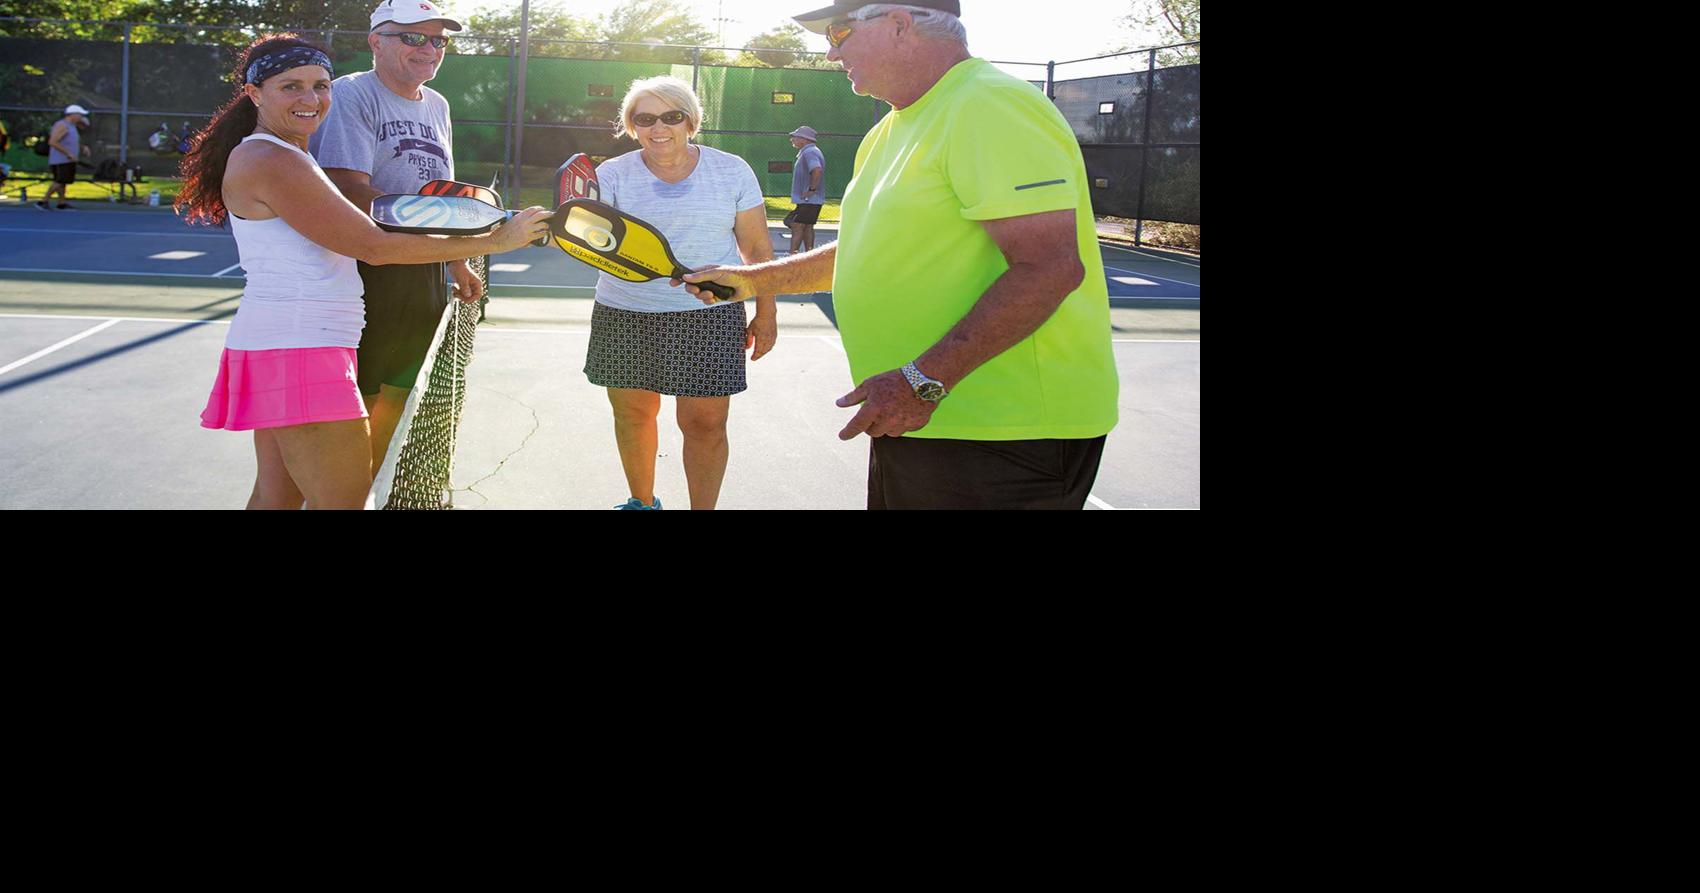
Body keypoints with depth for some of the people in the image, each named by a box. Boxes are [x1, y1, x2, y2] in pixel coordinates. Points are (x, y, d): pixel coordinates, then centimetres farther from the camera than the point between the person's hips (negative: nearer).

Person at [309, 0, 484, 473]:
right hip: (367, 270, -8)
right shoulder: (351, 94, -10)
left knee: (397, 398, 14)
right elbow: (351, 192, -21)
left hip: (425, 275, 8)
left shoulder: (437, 105, 16)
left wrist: (458, 266, 22)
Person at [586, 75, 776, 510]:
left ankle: (703, 507, 12)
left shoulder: (731, 171, 1)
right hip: (625, 316, 1)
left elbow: (758, 248, 6)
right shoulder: (613, 174, 1)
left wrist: (766, 313, 3)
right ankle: (642, 502, 31)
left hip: (709, 317, -1)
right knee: (632, 413, 9)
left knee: (705, 423, -5)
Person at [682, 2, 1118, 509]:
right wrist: (756, 280, 23)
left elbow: (1050, 267, -25)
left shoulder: (989, 108, -16)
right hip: (917, 418, 9)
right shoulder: (890, 133, 16)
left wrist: (923, 381, -28)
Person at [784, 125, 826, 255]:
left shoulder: (809, 153, -16)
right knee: (807, 227, 12)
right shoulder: (812, 151, 17)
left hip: (808, 200, -10)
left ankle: (792, 255, -10)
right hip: (813, 200, 10)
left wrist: (812, 189, -26)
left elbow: (817, 170, -33)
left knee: (797, 227, -9)